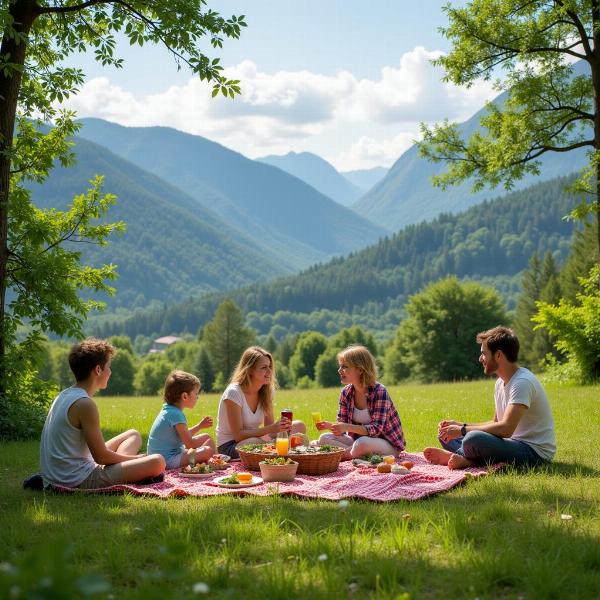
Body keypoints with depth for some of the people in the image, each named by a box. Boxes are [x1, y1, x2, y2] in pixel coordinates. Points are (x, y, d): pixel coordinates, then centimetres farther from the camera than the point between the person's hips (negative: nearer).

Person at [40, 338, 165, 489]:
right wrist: (136, 459, 1)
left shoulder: (64, 395, 11)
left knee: (134, 435, 21)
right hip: (79, 481, -10)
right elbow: (101, 456, -15)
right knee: (157, 462, -18)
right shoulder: (85, 404, -19)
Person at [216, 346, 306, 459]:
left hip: (254, 440, 7)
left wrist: (280, 428, -23)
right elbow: (238, 435, -22)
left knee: (299, 426, -5)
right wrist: (272, 428, -30)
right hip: (229, 447, -7)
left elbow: (269, 427, 1)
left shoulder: (266, 392, 0)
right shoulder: (233, 393, -20)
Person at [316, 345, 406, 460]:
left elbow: (376, 429, -26)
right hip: (358, 440, 6)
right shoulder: (346, 393, -2)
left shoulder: (379, 391, -20)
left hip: (389, 445, -6)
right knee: (324, 438, -11)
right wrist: (330, 425, -23)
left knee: (362, 443, -38)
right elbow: (342, 424, 1)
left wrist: (347, 427, -37)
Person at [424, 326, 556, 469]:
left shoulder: (522, 382, -19)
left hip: (535, 451, -10)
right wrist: (459, 425, 3)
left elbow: (506, 428, -29)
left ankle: (461, 456, -4)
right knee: (446, 435, 10)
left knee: (473, 439, -34)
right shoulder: (501, 382, 12)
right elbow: (496, 423, 17)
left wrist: (463, 430, -20)